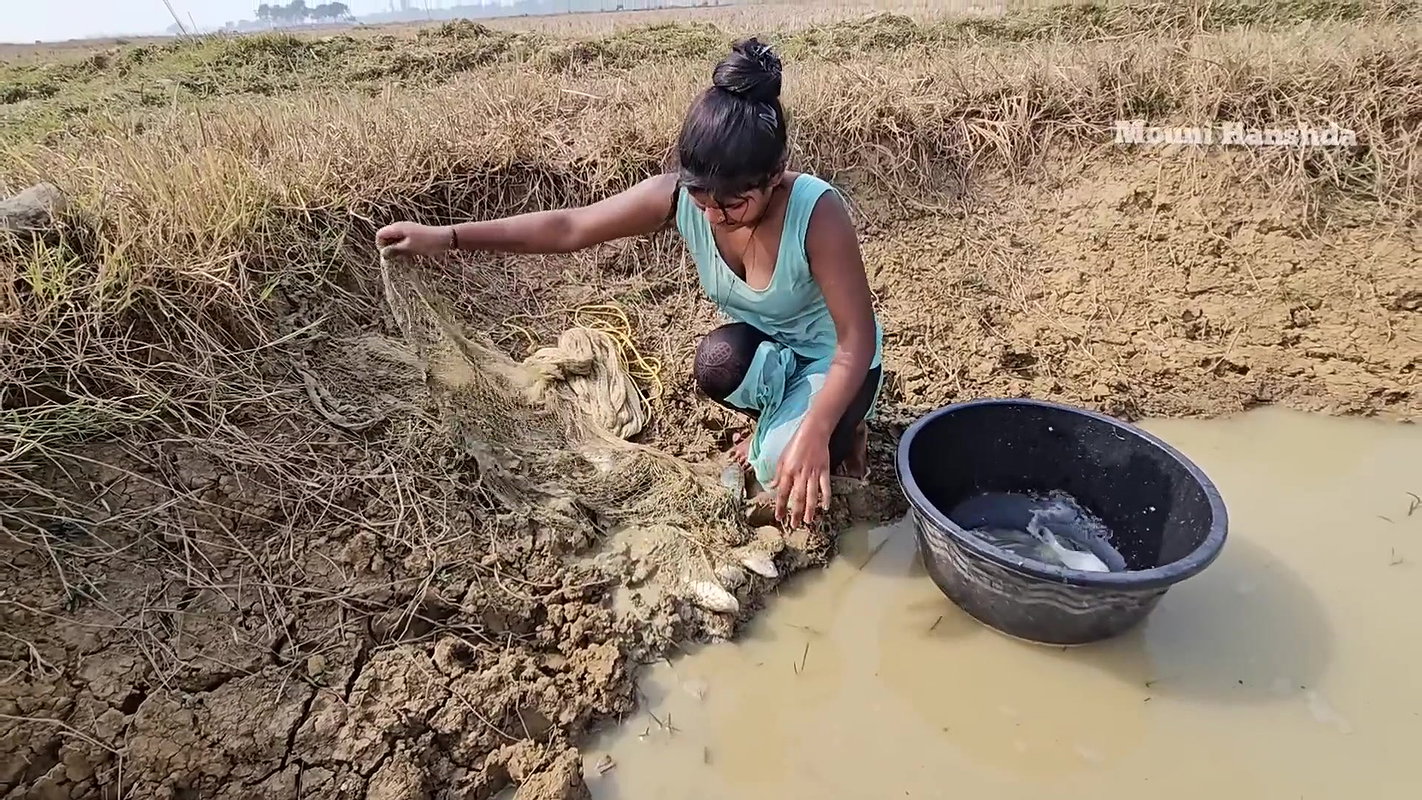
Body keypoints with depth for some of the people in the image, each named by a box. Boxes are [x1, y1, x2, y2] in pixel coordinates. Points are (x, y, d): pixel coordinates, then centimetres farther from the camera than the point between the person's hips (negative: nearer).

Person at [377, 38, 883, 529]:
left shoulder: (817, 212, -34)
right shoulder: (677, 195, -22)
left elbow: (857, 341, -31)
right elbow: (568, 228, -18)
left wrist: (812, 435, -43)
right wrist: (446, 238, -24)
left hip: (831, 360, -3)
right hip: (765, 349, 4)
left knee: (783, 469, -29)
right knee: (720, 361, -33)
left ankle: (840, 427, 8)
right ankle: (775, 420, 2)